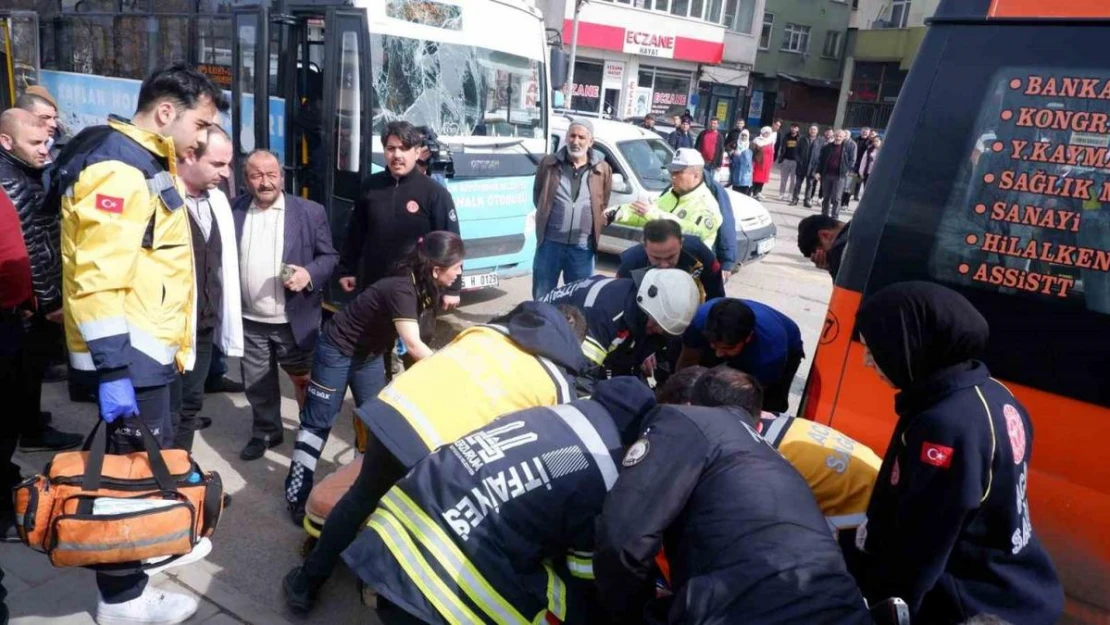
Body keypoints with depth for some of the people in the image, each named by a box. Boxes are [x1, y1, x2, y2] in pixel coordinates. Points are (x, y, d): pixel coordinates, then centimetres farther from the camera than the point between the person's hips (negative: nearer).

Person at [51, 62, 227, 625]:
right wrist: (113, 370, -26)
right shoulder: (118, 168, -18)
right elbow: (99, 281, -25)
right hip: (129, 352, -10)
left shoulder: (145, 163, 16)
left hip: (146, 346, 10)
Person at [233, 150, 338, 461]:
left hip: (295, 319, -2)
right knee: (257, 385, 15)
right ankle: (265, 432, 35)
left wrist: (310, 273, -20)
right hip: (249, 321, 3)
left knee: (303, 380, 12)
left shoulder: (310, 212, -4)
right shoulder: (232, 211, 1)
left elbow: (329, 256, 0)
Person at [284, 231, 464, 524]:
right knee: (318, 422, 0)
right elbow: (413, 346, -43)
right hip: (338, 350, -8)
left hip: (371, 353, 8)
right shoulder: (401, 289, -34)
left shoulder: (422, 286, -8)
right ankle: (297, 495, 11)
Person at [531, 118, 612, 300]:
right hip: (550, 242, 0)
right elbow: (537, 196, 13)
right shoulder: (548, 163, 4)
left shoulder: (603, 170, 3)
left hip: (583, 246, 0)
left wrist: (598, 223, 5)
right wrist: (547, 217, 8)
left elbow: (605, 205, 14)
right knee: (542, 297, 9)